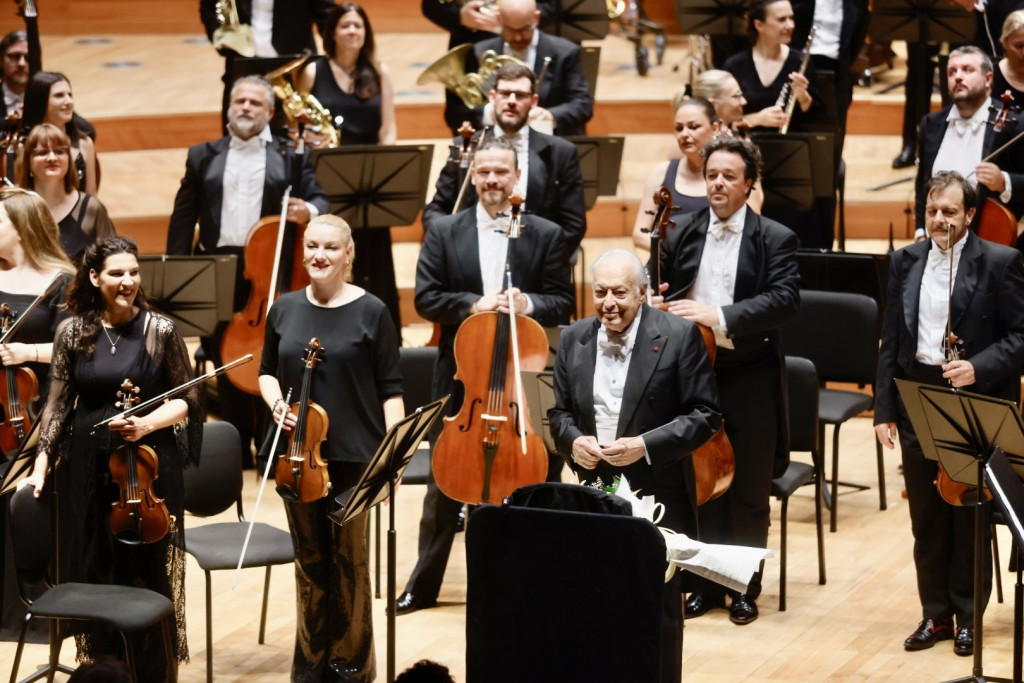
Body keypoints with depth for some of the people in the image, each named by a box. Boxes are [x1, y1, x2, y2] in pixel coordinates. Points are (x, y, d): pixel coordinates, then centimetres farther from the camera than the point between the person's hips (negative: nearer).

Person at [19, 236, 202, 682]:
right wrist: (42, 463, -1)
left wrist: (147, 424, -17)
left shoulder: (160, 331, -5)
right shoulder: (73, 332, 1)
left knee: (149, 577, 3)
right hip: (88, 469, 2)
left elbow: (187, 400, 0)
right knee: (92, 575, 7)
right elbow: (58, 405, 5)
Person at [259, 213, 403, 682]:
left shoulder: (370, 313, -4)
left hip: (353, 455, -3)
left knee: (349, 559, 1)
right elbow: (268, 371, 18)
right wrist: (275, 401, -4)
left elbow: (390, 390, -4)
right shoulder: (284, 310, 7)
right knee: (310, 560, 10)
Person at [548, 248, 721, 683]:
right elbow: (559, 411, 14)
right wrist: (572, 441, -9)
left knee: (659, 612, 6)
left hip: (658, 500, -4)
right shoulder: (574, 339, 5)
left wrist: (645, 445, -19)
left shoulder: (678, 336, -8)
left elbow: (705, 416, -8)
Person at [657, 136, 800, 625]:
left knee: (749, 493, 6)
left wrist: (718, 316, -26)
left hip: (750, 379, -3)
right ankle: (706, 582, 19)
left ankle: (745, 587, 17)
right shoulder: (681, 233, 8)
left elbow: (785, 300, -16)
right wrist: (657, 303, -8)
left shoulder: (775, 239, -2)